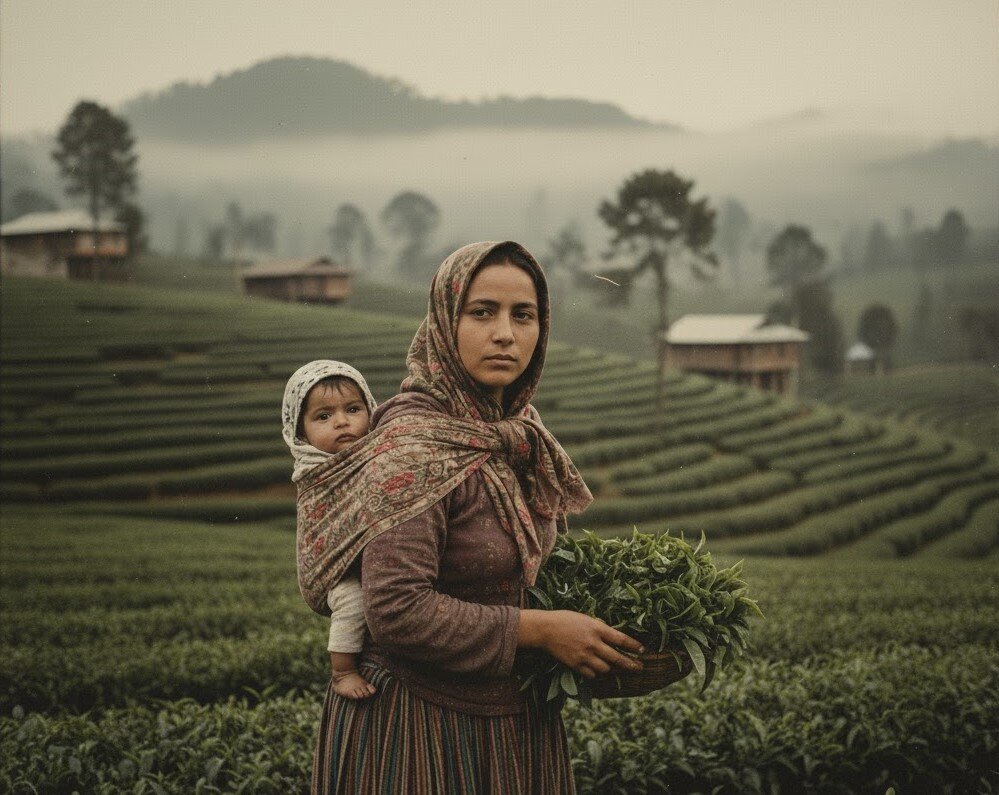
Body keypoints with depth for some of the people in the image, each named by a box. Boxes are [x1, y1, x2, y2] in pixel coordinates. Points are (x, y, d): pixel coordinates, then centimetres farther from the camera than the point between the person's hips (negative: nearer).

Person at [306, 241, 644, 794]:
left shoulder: (514, 432, 3)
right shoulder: (414, 444, -21)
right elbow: (397, 612, -27)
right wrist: (540, 630, -22)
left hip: (515, 713, 8)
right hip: (417, 723, -7)